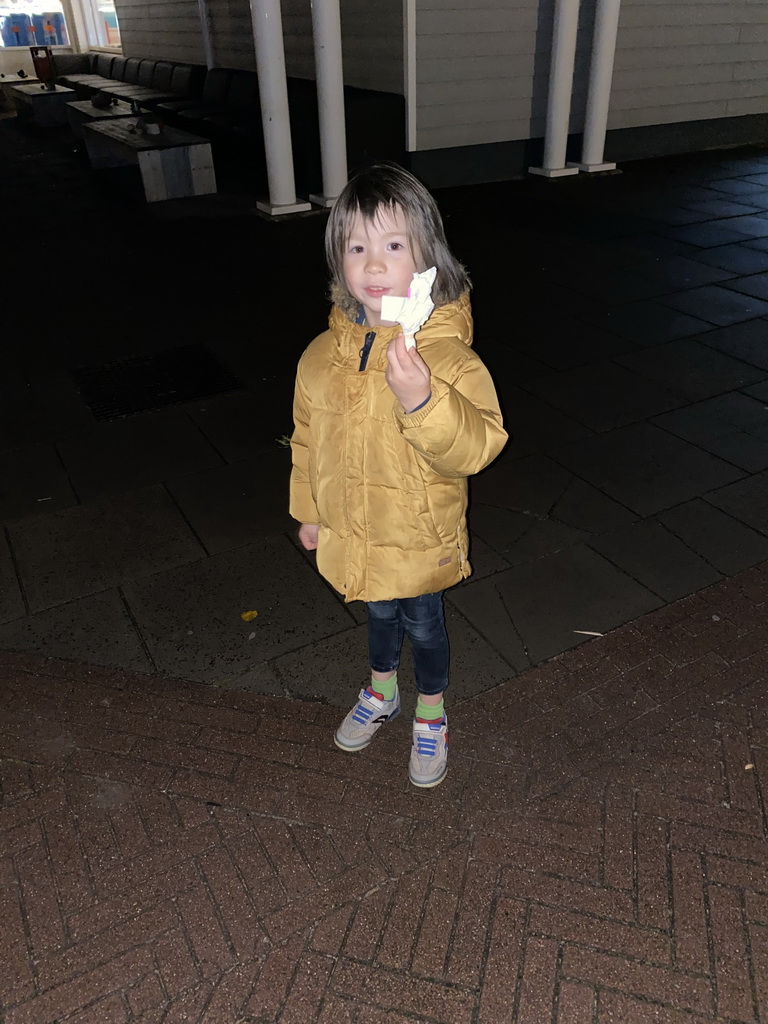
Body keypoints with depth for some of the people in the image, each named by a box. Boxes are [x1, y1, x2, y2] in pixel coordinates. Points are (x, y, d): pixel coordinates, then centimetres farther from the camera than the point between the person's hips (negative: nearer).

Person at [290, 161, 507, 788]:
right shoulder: (324, 355, -8)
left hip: (420, 541, -4)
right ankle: (380, 694, 57)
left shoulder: (446, 354, -23)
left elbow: (478, 445, -31)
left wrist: (422, 401, -47)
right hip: (351, 538, 4)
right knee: (378, 615, 27)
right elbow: (307, 437, 5)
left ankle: (431, 718, 47)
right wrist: (308, 510, 12)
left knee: (423, 626, 19)